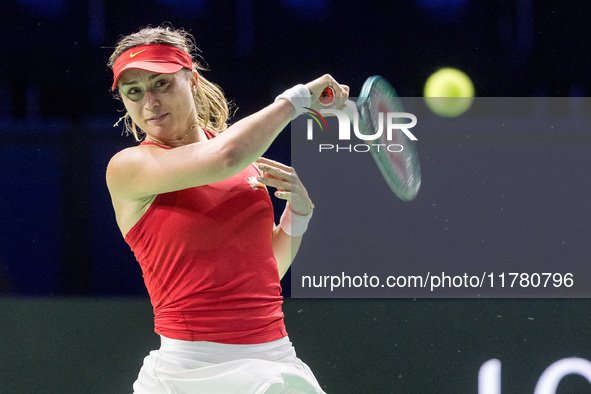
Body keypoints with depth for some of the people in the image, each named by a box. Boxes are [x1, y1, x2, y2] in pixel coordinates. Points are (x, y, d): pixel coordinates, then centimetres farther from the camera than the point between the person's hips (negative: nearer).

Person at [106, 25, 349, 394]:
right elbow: (224, 158, -23)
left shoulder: (246, 156, 11)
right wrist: (299, 97, -11)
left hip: (277, 363, 5)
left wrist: (298, 211, 3)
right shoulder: (127, 168, -6)